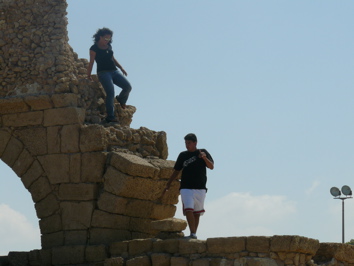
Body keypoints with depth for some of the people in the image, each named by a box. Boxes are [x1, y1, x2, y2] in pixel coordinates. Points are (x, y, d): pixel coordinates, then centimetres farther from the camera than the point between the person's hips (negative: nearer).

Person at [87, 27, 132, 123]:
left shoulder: (109, 46, 16)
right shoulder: (94, 48, -3)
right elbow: (91, 62, -5)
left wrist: (121, 68, 19)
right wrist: (88, 75, -5)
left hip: (114, 71, 6)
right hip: (103, 72, -6)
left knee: (128, 86, -8)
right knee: (110, 92, -21)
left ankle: (121, 99, 25)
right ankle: (110, 116, -19)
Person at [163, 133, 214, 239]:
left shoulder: (203, 152, 7)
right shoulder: (183, 155, 11)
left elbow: (211, 166, -4)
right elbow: (176, 171, 16)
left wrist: (205, 158, -22)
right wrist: (168, 184, 10)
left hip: (200, 188, 0)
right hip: (186, 188, 0)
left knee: (197, 213, 4)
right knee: (188, 210, -17)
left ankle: (194, 234, 12)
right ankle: (192, 234, -20)